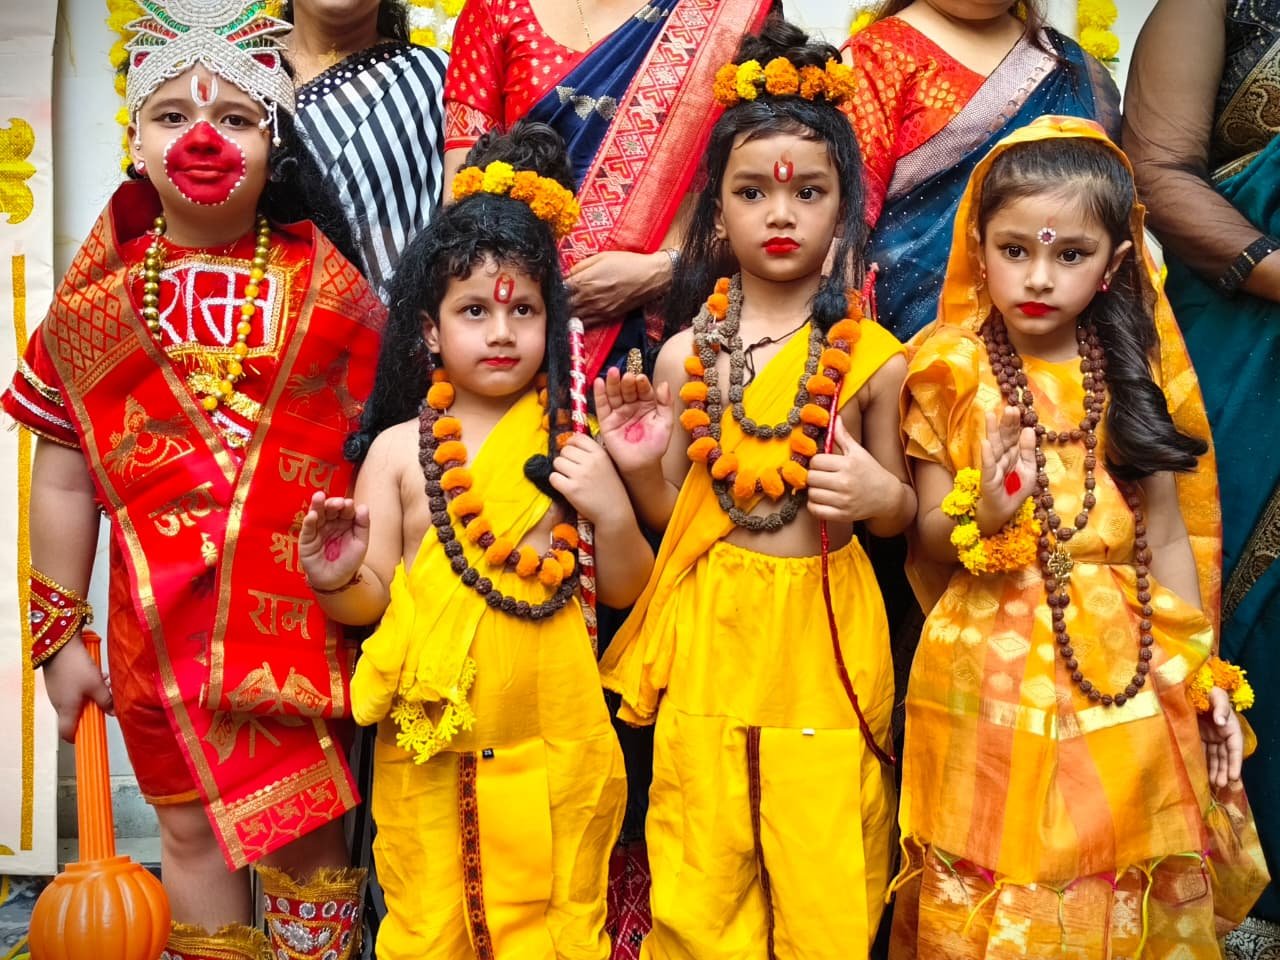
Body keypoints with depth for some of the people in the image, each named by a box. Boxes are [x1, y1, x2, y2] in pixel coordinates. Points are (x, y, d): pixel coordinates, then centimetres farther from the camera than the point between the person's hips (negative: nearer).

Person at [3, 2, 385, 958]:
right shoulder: (98, 301, 1)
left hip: (303, 611, -1)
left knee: (304, 830, 6)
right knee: (190, 825, 14)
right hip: (163, 617, 2)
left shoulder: (327, 287, -2)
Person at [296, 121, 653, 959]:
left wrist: (613, 513, -12)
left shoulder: (571, 446, 0)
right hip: (429, 741, 0)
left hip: (553, 740, 0)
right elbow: (371, 599, 2)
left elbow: (625, 592, 5)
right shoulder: (399, 448, 0)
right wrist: (335, 581, -19)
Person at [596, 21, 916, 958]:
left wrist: (882, 495, -13)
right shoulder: (684, 357, 2)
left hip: (823, 638, -1)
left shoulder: (873, 356, -2)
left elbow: (899, 514, 9)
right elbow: (671, 516, 10)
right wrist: (640, 466, -9)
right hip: (707, 635, 1)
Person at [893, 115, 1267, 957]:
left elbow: (1167, 537, 5)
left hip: (1121, 664, 2)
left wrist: (1204, 676, 3)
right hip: (992, 669, -1)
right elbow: (927, 539, -2)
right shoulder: (951, 374, -4)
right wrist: (982, 513, -23)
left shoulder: (1133, 376, 0)